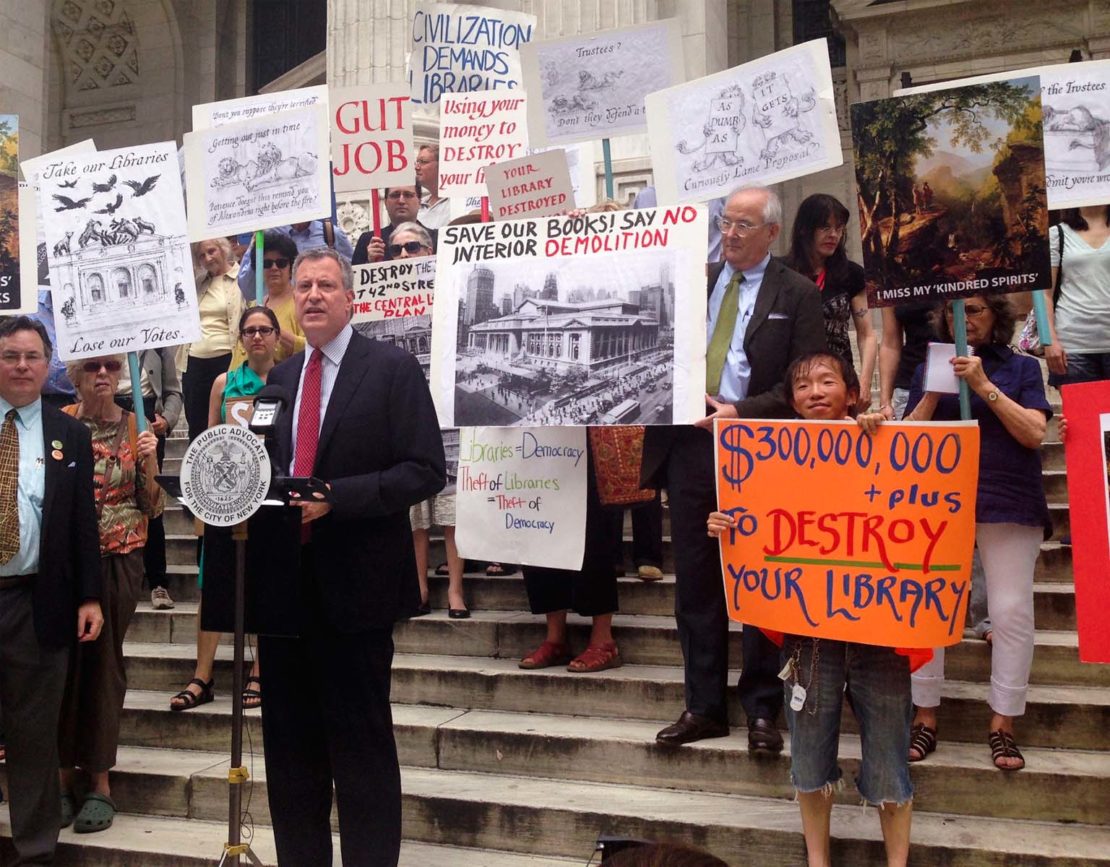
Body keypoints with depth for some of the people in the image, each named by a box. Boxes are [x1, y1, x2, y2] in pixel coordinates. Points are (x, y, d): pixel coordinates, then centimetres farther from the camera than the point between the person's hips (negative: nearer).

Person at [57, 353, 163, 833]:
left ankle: (99, 780, 15)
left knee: (105, 661, 5)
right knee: (65, 659, 4)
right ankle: (64, 774, 19)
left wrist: (148, 461, -14)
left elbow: (152, 506, 2)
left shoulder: (136, 427, 1)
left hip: (118, 559, 0)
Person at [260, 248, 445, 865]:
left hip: (354, 583, -6)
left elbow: (426, 470, -13)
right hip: (285, 580, 6)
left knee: (362, 743, 4)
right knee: (291, 740, 15)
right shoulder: (280, 377, 13)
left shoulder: (394, 368, -6)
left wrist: (332, 498, -21)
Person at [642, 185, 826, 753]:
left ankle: (762, 710, 17)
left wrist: (741, 411, -15)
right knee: (695, 582, 9)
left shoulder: (797, 295, 1)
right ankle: (704, 707, 20)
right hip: (688, 444, 4)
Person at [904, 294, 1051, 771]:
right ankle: (925, 718, 9)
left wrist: (984, 386, -12)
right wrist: (934, 392, -8)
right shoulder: (930, 369, 13)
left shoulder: (1022, 367, 8)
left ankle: (1002, 725, 8)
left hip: (1008, 505, -1)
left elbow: (1034, 433, -5)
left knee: (1012, 612, -4)